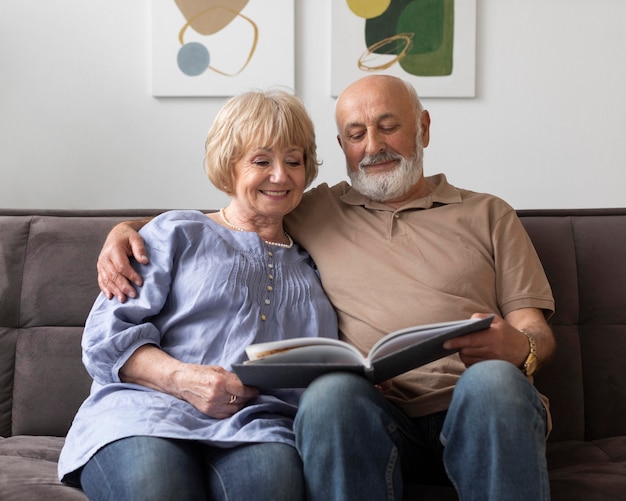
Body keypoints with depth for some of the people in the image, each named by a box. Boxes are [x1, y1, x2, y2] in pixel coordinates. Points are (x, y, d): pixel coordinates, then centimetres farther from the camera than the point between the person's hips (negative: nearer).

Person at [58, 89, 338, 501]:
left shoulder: (312, 266, 27)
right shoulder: (177, 233, 17)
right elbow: (106, 334, 6)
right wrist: (182, 378, -11)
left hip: (258, 425, 1)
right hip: (149, 409, -1)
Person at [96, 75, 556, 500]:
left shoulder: (488, 215, 21)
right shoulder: (314, 213, 23)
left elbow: (536, 332, 13)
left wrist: (520, 348, -12)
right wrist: (126, 230, 9)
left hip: (475, 410, 0)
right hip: (372, 413, 1)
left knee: (493, 380, -35)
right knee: (331, 390, -35)